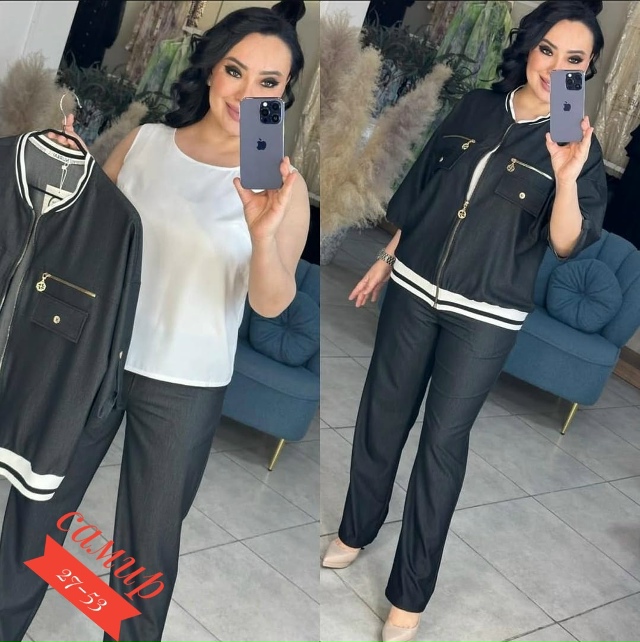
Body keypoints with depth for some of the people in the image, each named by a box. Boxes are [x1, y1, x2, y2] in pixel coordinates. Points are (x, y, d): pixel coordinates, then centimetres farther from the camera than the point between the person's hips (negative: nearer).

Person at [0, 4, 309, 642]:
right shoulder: (144, 141, 2)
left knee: (147, 549, 12)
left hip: (184, 387, -2)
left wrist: (264, 235, -38)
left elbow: (271, 303, -18)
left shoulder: (281, 184, -6)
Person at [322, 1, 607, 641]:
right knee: (382, 413, 13)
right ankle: (356, 529, 37)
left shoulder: (580, 145, -4)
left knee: (443, 439, 2)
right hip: (413, 289, 4)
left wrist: (567, 177, -28)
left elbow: (565, 244, -13)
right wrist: (386, 258, 15)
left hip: (485, 317, -3)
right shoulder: (474, 108, 4)